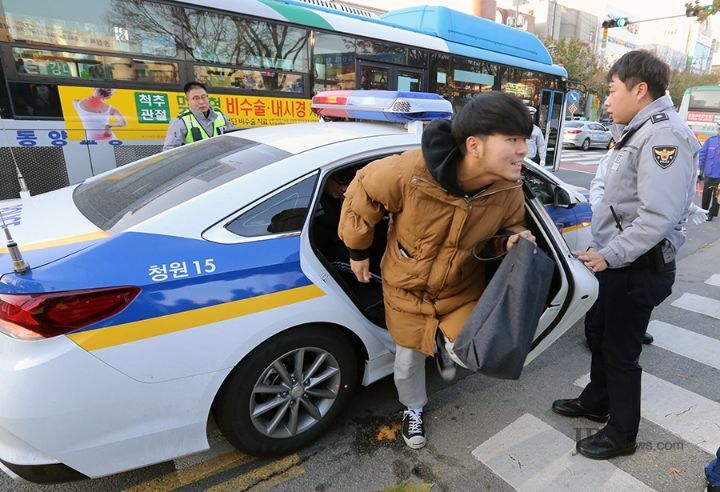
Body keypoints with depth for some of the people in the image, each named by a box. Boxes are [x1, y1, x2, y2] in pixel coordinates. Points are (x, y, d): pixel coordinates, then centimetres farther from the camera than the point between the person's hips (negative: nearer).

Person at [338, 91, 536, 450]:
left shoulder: (508, 189, -21)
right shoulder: (409, 172, -36)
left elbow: (508, 225, 1)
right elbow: (361, 194, -17)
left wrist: (513, 240, -24)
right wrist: (358, 250, -6)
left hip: (463, 288, 2)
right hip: (406, 287, -2)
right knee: (409, 360, 13)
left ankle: (445, 345, 28)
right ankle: (413, 408, 48)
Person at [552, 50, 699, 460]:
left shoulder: (664, 135, -19)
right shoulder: (638, 132, 13)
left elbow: (658, 217, -27)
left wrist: (609, 256, -23)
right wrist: (602, 249, 16)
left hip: (639, 268, -10)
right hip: (617, 260, 10)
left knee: (621, 350, 4)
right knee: (598, 332, 21)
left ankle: (623, 435, 24)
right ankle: (596, 401, 42)